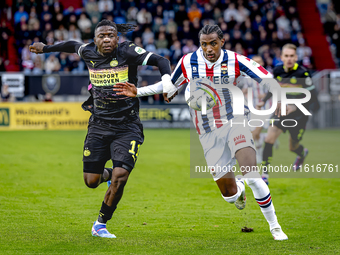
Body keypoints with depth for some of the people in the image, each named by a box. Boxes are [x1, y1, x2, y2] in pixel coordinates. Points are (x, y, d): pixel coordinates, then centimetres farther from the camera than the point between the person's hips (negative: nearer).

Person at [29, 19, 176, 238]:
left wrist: (167, 81, -34)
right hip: (99, 125, 4)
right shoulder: (89, 53, 2)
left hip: (127, 127, -3)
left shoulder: (128, 52, -11)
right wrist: (45, 48, 33)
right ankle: (107, 174, 41)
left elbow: (160, 60, -17)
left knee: (120, 176, -15)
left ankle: (101, 224, 5)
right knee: (91, 181, 2)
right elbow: (73, 45, 24)